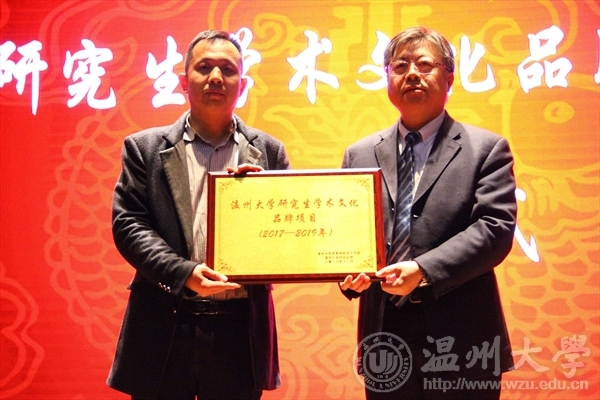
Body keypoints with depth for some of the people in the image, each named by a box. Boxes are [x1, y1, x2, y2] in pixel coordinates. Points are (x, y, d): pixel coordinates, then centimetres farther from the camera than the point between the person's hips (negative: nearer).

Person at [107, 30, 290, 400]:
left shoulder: (268, 152, 8)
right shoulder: (145, 147, 4)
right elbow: (128, 225, -4)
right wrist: (183, 273, -17)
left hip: (241, 330, 1)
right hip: (164, 328, -1)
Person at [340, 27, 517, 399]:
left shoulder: (486, 148, 1)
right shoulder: (360, 154, 12)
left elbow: (496, 228, -10)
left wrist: (424, 270, -21)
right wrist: (347, 271, -10)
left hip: (460, 343, -2)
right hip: (386, 339, 3)